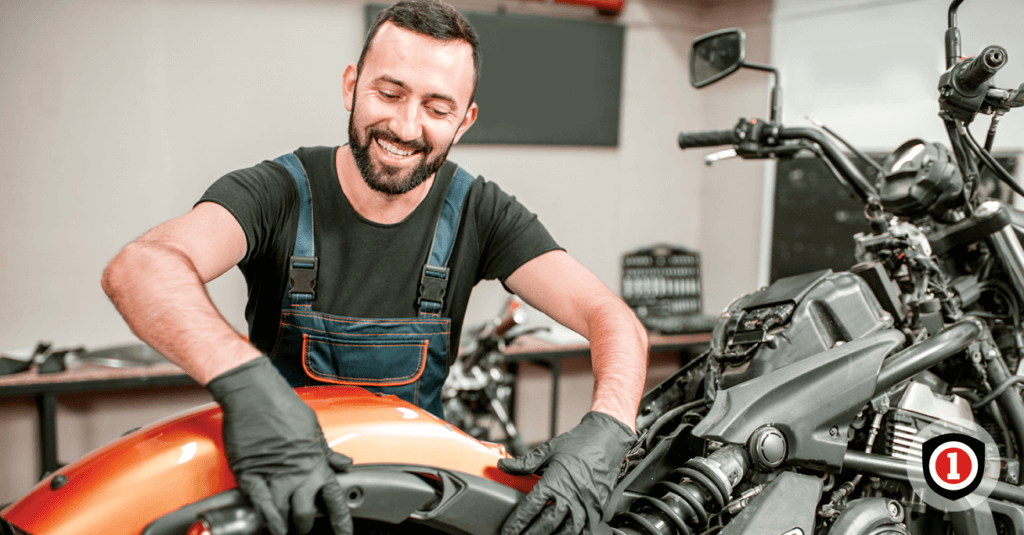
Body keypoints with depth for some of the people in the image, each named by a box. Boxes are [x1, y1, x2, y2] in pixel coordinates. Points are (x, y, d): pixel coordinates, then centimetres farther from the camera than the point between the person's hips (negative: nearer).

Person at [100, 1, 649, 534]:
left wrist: (605, 428, -36)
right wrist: (244, 377, -54)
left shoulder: (477, 212, -7)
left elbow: (612, 318, -14)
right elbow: (138, 269, -34)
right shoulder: (279, 193, -15)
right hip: (275, 484, -1)